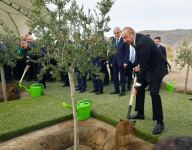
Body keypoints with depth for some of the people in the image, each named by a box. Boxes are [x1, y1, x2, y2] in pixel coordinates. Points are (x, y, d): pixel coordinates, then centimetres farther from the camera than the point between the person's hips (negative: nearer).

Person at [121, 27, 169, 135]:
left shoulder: (142, 43, -32)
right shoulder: (137, 38, -3)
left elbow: (144, 66, -31)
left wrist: (137, 86, -27)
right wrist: (140, 66, 3)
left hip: (157, 68, -10)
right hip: (148, 66, 10)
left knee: (154, 93, -16)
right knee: (140, 88, 11)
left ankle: (160, 122, -3)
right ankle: (140, 114, 25)